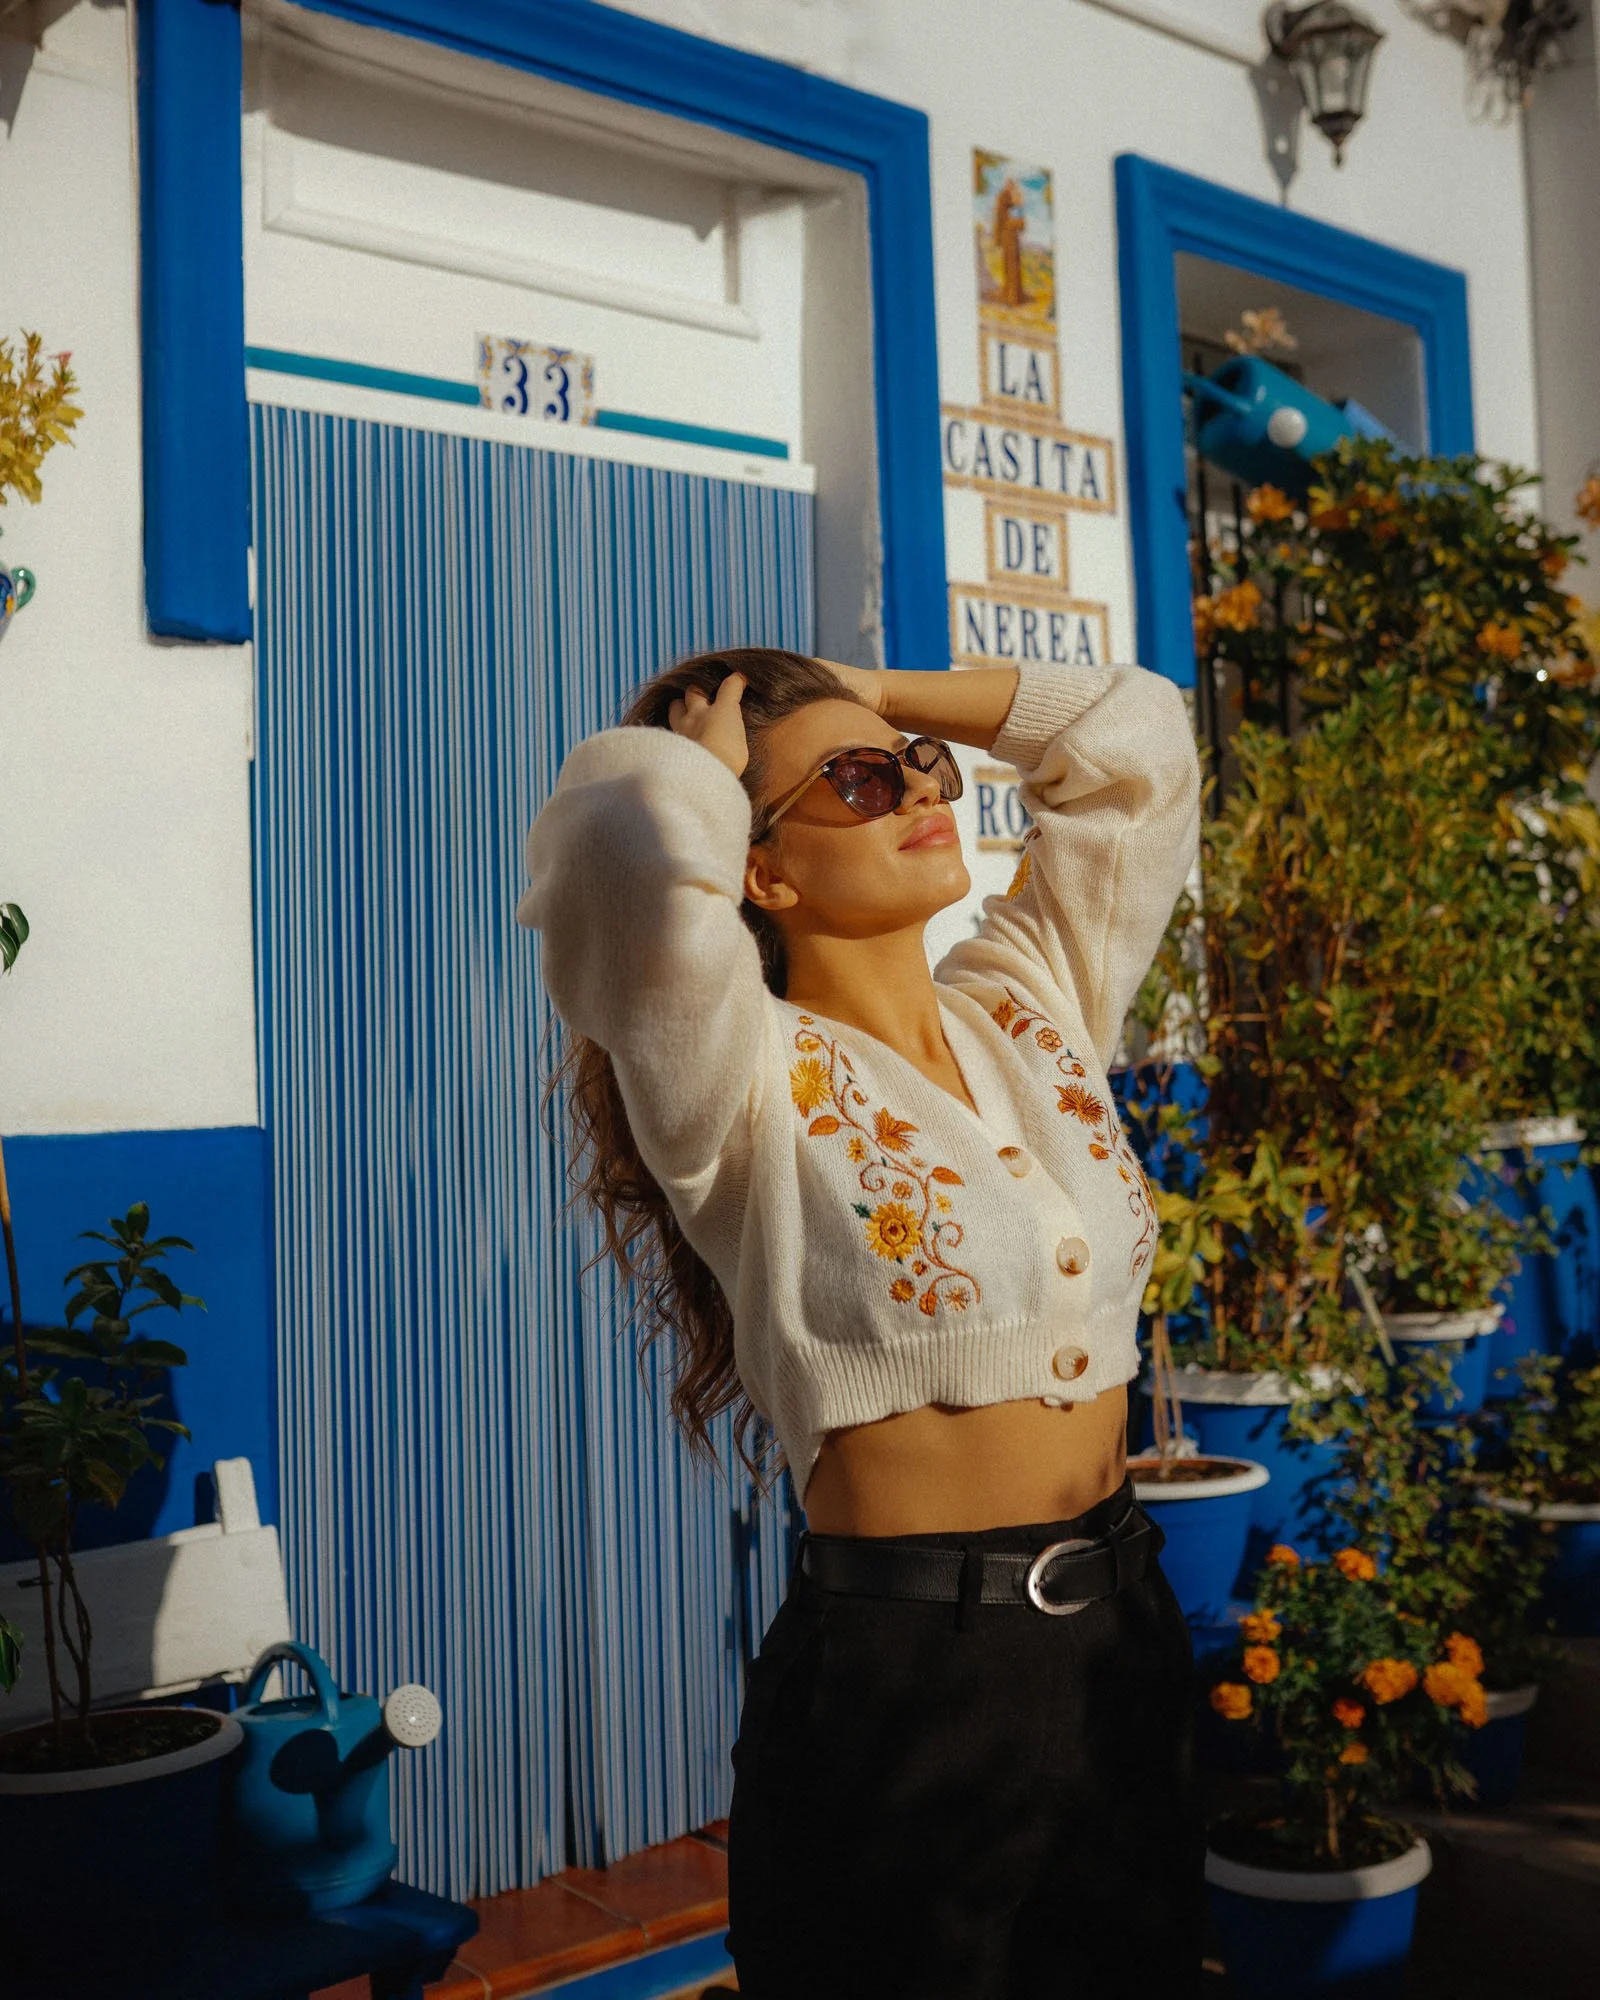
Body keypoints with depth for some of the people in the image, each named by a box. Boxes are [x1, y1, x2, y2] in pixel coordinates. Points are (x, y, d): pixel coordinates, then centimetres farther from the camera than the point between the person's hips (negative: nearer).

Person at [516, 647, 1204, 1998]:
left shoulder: (1031, 1007, 6)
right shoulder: (749, 1084, -13)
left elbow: (1136, 736, 13)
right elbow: (634, 836, -33)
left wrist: (858, 690, 9)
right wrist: (706, 764, -10)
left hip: (1123, 1639, 7)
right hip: (899, 1687, -6)